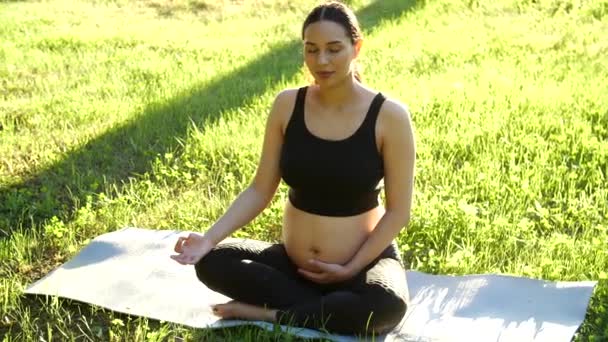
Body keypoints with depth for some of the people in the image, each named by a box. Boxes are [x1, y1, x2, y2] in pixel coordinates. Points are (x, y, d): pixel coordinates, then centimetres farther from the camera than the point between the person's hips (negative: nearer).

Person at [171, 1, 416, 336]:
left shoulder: (389, 116, -14)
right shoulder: (287, 104, -5)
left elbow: (398, 212, -10)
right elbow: (260, 190, -3)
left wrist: (351, 269, -16)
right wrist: (210, 237, -16)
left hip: (365, 260, -3)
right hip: (292, 261, 3)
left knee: (387, 306, -36)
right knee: (212, 262, -18)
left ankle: (270, 314, -16)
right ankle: (331, 309, -14)